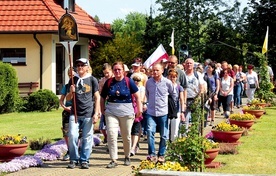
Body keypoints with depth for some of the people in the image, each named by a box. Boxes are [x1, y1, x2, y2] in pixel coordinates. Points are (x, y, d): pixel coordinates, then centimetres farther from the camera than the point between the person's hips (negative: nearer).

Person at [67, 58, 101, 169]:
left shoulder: (92, 80, 4)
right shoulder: (73, 80, 12)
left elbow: (97, 97, 4)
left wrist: (96, 113, -2)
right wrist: (71, 92, -4)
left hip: (88, 114, -2)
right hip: (75, 113, 2)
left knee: (87, 138, 1)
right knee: (72, 135, -8)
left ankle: (84, 160, 11)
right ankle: (73, 159, 6)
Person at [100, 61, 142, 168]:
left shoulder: (129, 81, -2)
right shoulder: (109, 82, 3)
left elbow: (137, 96, 1)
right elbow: (102, 97, 13)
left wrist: (139, 109, -2)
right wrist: (102, 110, 9)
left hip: (126, 112, -1)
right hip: (111, 112, 1)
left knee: (126, 136, 10)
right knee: (111, 134, -13)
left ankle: (127, 157, 31)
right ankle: (113, 160, -10)